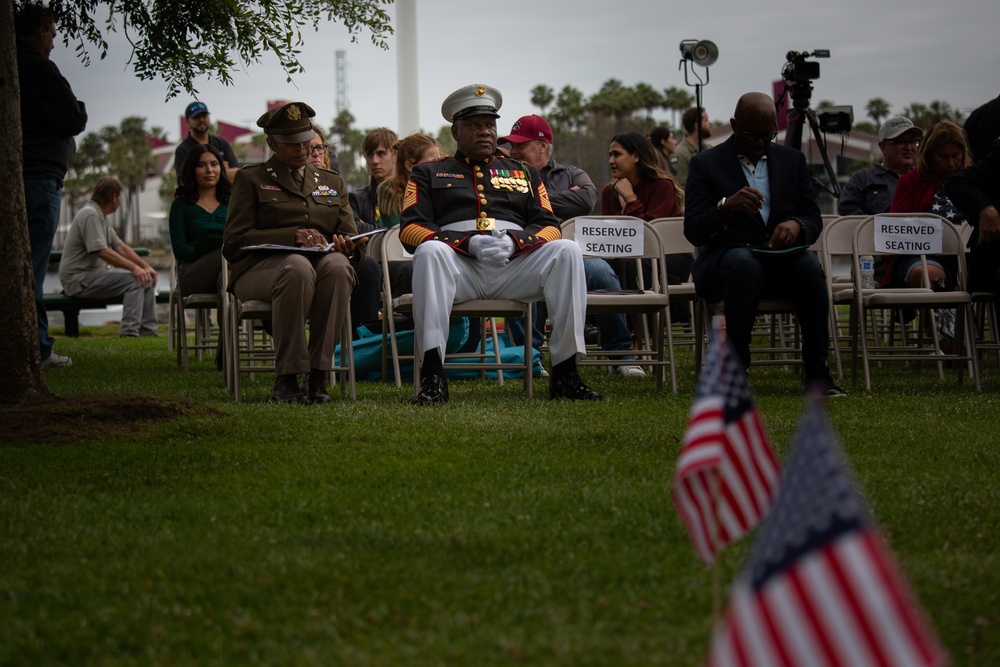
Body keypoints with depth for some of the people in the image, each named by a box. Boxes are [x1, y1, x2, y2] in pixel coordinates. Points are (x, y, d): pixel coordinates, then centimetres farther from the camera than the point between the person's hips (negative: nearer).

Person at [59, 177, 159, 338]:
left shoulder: (101, 216, 17)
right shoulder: (90, 215, -16)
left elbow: (120, 246, 16)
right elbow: (102, 251, -26)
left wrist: (146, 266, 5)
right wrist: (134, 267, -27)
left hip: (97, 273, 11)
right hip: (79, 280, -11)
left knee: (147, 279, 5)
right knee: (134, 280, -23)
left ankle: (148, 331, 3)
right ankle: (129, 333, -26)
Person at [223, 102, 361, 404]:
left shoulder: (332, 182, 24)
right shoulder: (251, 179, 12)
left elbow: (353, 241, 18)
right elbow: (234, 243, -1)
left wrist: (347, 246, -10)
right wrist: (293, 236, -14)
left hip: (323, 264, 3)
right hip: (259, 269, -3)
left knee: (337, 263, -35)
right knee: (298, 266, -40)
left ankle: (318, 376, -34)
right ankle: (286, 380, -34)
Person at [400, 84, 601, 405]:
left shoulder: (524, 172, 28)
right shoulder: (428, 173, 21)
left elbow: (549, 227, 15)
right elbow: (410, 228, 5)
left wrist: (513, 242, -9)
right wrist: (469, 244, -12)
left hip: (515, 265, 2)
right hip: (459, 267, -2)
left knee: (566, 250, -27)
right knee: (430, 251, -37)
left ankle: (565, 374, -29)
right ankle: (432, 375, -41)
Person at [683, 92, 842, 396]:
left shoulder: (792, 160, 15)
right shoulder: (705, 164, 4)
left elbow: (815, 220, 12)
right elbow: (693, 231, -5)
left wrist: (796, 224, -14)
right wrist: (727, 206, -25)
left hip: (781, 258, 3)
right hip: (726, 258, -3)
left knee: (809, 265, -32)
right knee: (744, 263, -39)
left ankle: (817, 373, -28)